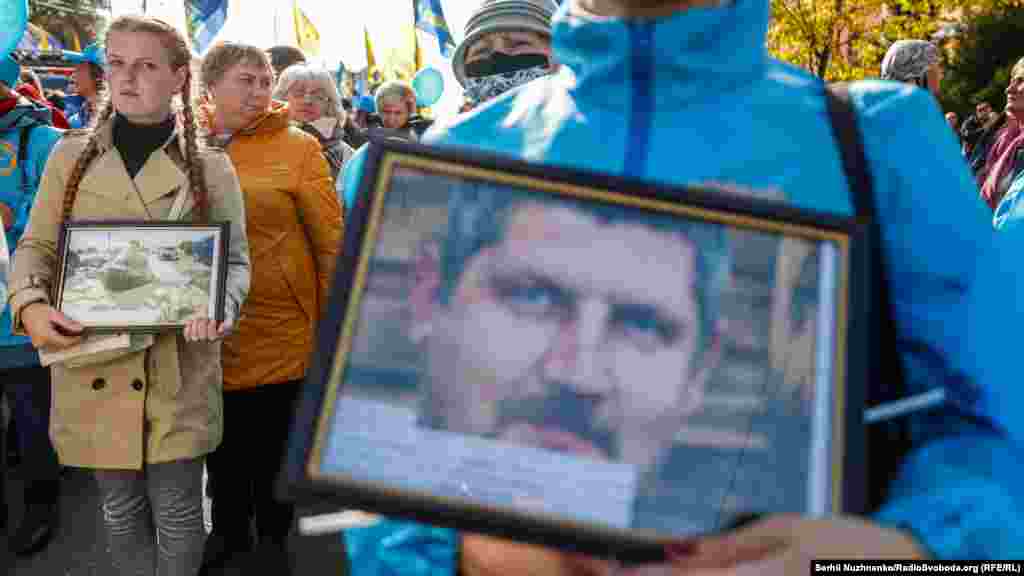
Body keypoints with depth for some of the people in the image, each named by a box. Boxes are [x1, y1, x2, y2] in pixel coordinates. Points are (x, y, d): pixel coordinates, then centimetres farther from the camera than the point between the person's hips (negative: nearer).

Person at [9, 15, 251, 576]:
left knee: (177, 510, 9)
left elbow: (235, 259, 1)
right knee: (120, 508, 16)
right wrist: (30, 304, -13)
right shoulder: (70, 155, 4)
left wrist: (221, 307, -21)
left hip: (178, 371, -2)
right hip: (93, 366, 2)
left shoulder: (211, 167, 0)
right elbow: (36, 246, 8)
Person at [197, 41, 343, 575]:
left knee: (273, 441, 11)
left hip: (278, 327, -3)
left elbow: (332, 244, -7)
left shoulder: (297, 147, -8)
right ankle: (228, 529, 42)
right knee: (221, 438, 19)